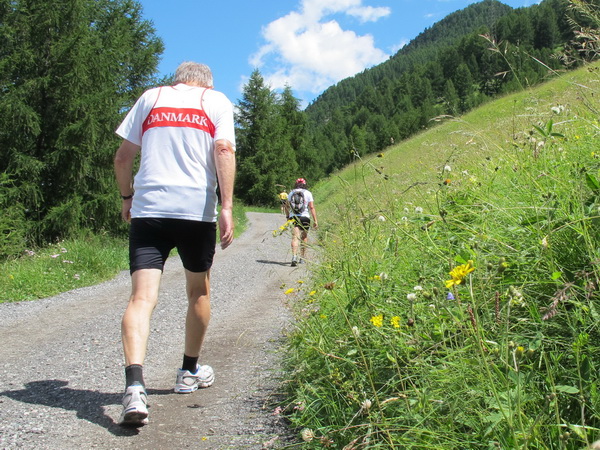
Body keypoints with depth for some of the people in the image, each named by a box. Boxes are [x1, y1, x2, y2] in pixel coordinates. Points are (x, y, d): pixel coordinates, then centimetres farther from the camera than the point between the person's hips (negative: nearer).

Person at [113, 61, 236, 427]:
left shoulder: (150, 97, 17)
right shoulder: (217, 101, 12)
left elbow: (123, 157, 14)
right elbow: (224, 150, -5)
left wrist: (127, 198, 27)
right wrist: (227, 208, -9)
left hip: (147, 208, 1)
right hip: (197, 208, -1)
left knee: (142, 297, -5)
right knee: (199, 290, 18)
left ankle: (134, 385, -24)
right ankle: (190, 372, 32)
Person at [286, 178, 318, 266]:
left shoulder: (291, 193, 10)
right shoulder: (308, 193, 3)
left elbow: (287, 206, 15)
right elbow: (312, 207, -3)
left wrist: (288, 216, 31)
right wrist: (315, 221, -2)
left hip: (293, 217, 1)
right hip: (305, 217, 0)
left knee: (295, 237, -9)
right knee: (304, 237, 18)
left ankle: (294, 256, -30)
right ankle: (302, 257, 27)